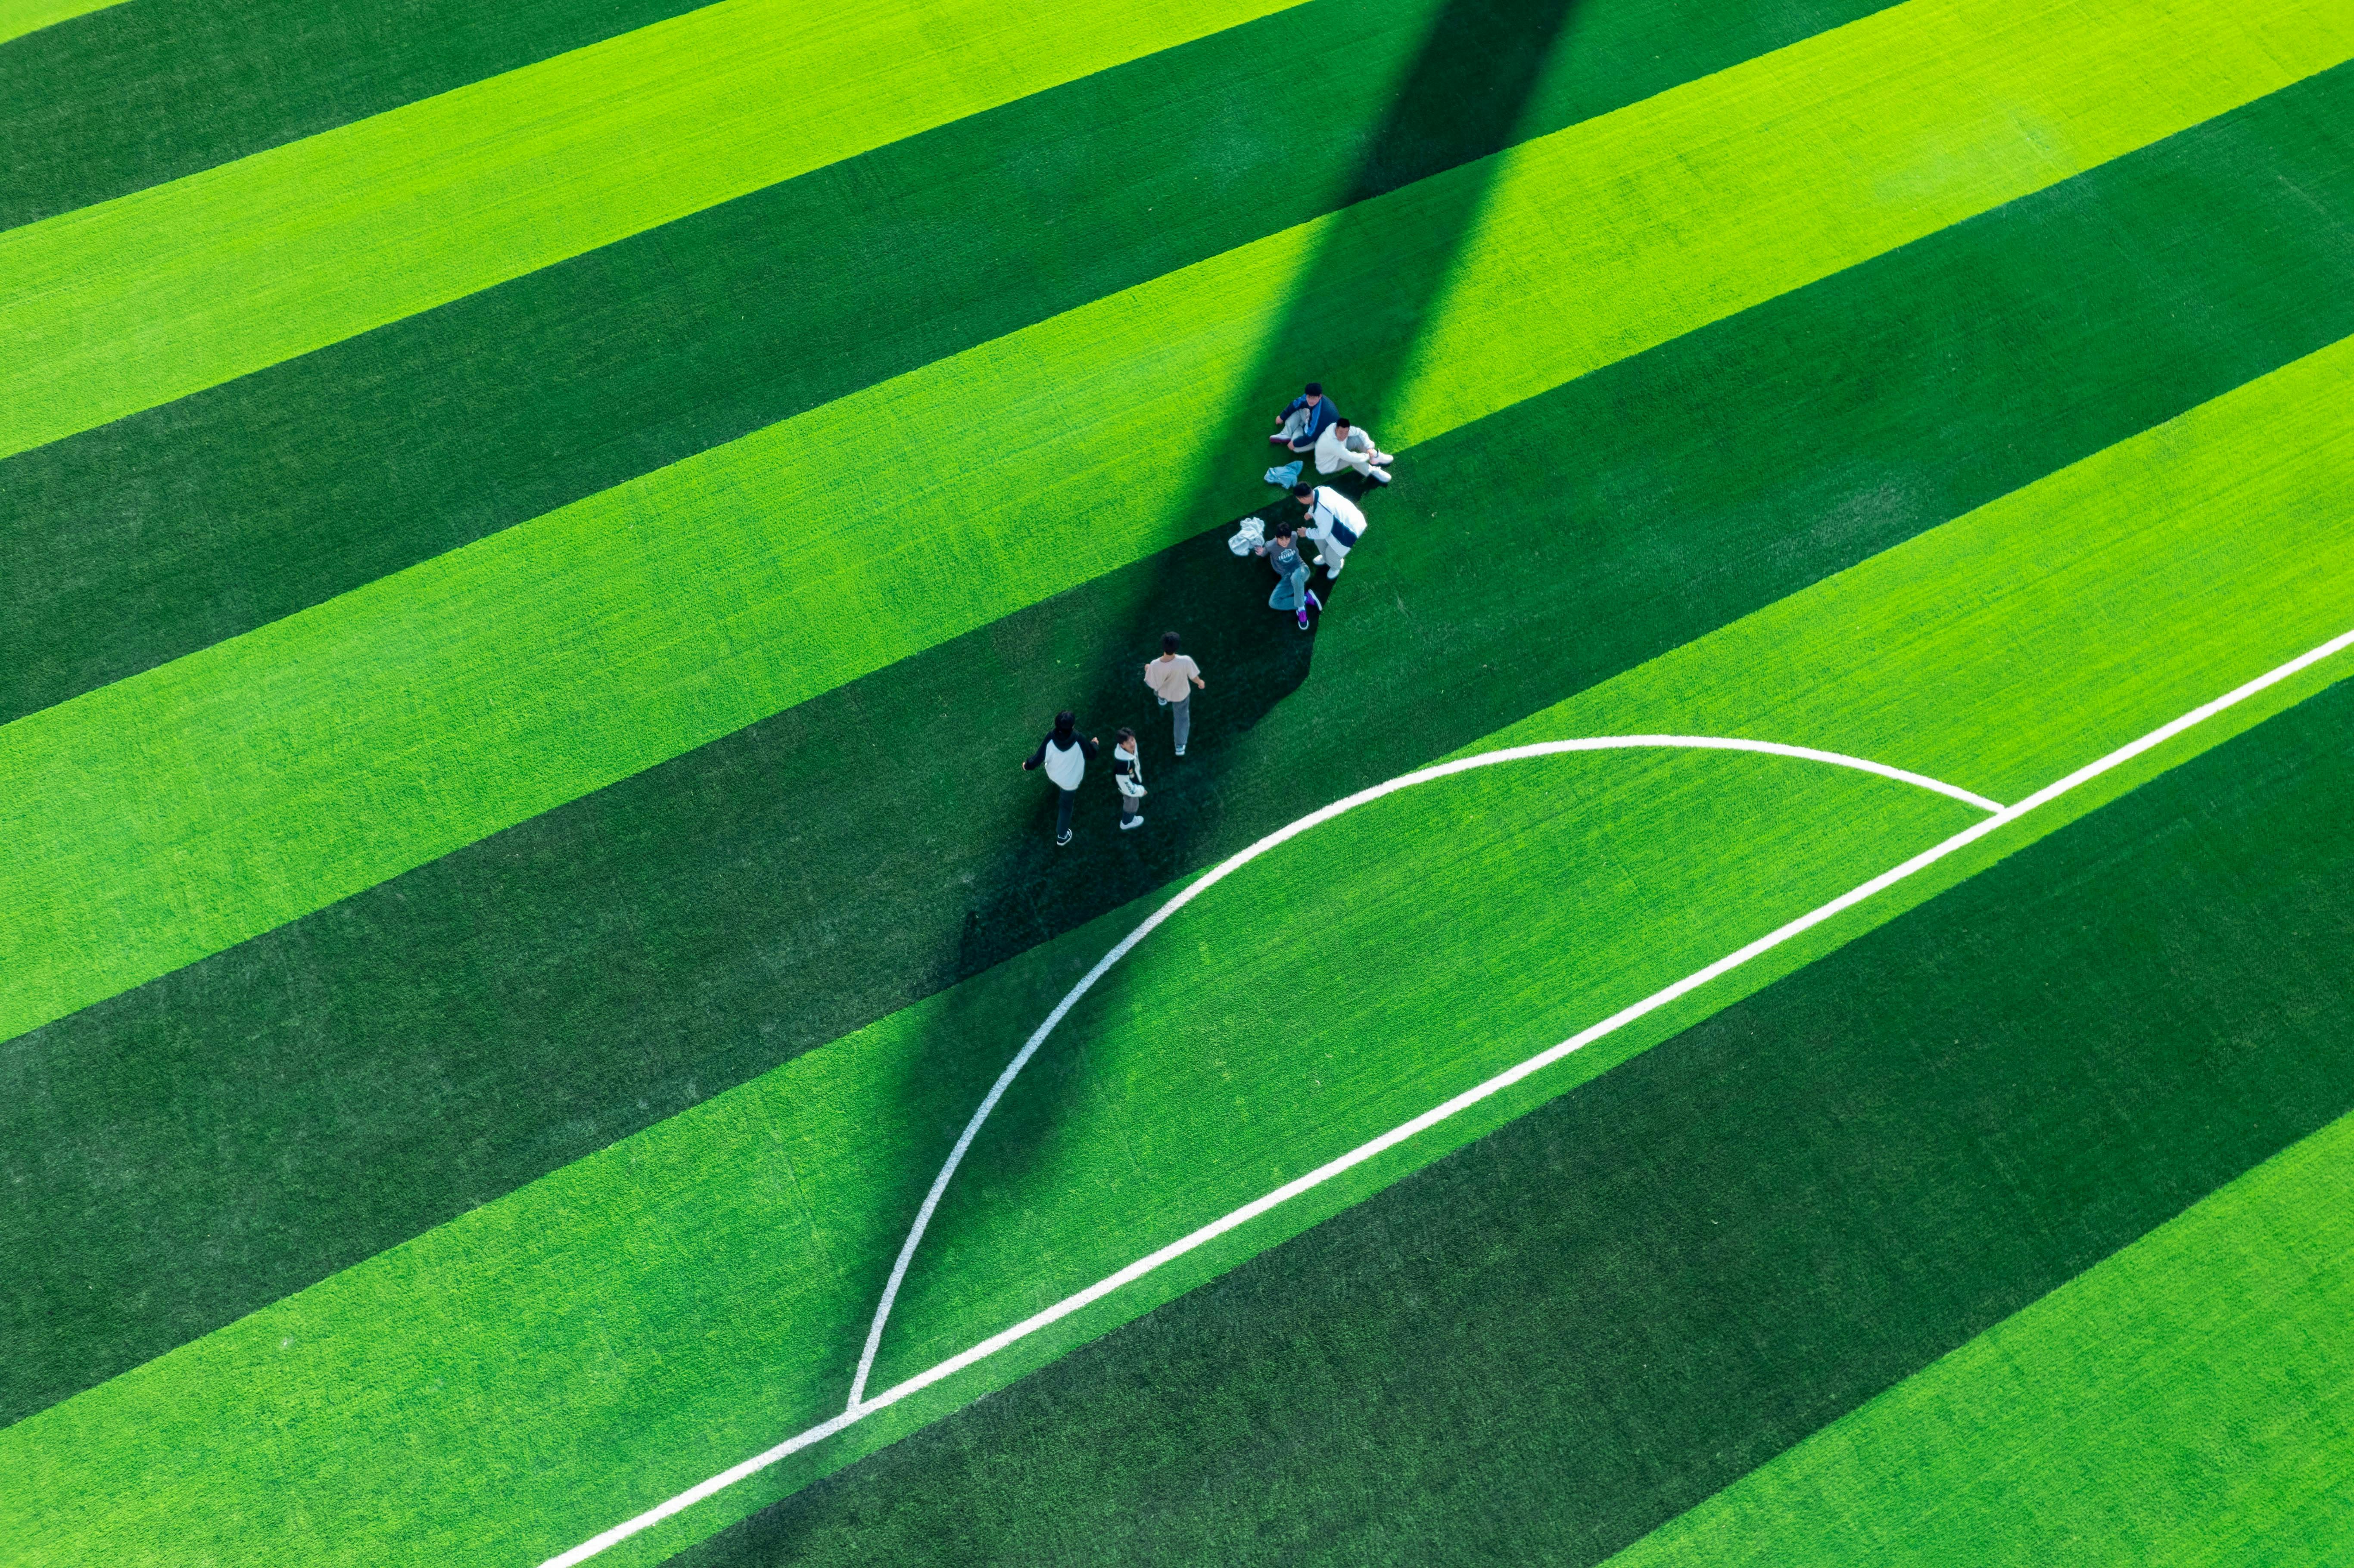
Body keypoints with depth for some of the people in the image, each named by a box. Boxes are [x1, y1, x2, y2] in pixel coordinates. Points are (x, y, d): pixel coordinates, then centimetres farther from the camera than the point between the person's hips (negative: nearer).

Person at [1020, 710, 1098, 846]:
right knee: (1067, 806, 22)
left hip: (1052, 774, 2)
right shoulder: (1079, 740, -36)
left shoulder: (1051, 738, -34)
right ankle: (1062, 836, 35)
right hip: (1070, 781, -2)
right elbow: (1092, 756, -17)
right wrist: (1094, 744, 5)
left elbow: (1038, 758, -21)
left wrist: (1027, 766, 1)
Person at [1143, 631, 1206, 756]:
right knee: (1182, 718, 25)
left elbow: (1152, 685, -20)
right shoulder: (1185, 661, -41)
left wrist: (1147, 670, 0)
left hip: (1163, 692, 1)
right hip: (1181, 694, -1)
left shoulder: (1155, 666, -39)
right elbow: (1194, 678, -21)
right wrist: (1200, 683, 3)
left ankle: (1163, 699, 75)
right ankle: (1180, 747, 38)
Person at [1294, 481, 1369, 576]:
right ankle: (1326, 558, 56)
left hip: (1349, 528, -8)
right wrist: (1310, 513, 23)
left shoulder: (1322, 512, -42)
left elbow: (1323, 533, -26)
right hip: (1340, 519, 8)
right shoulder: (1319, 489, -18)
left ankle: (1336, 566, 46)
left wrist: (1306, 533, -9)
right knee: (1320, 540, 23)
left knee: (1332, 554, 9)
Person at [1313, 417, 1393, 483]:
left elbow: (1361, 432, -6)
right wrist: (1368, 456, -25)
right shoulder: (1331, 443, -44)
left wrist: (1369, 447, -18)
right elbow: (1352, 458, -41)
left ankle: (1377, 457, 1)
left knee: (1358, 439, -11)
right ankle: (1373, 473, -11)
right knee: (1353, 459, -30)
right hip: (1328, 466, -8)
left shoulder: (1344, 429, -23)